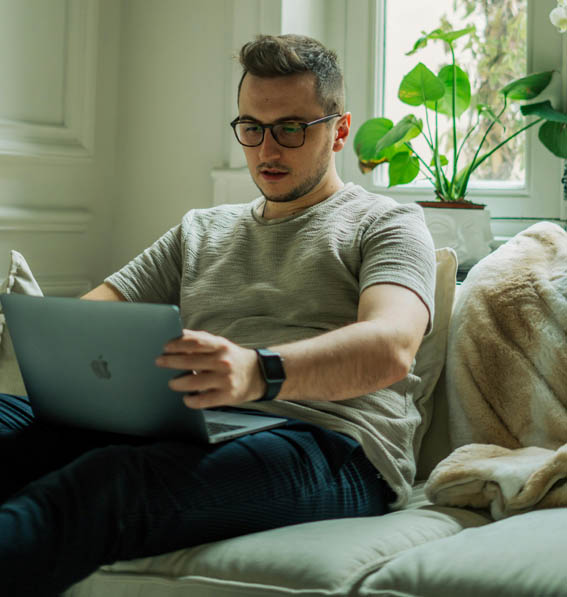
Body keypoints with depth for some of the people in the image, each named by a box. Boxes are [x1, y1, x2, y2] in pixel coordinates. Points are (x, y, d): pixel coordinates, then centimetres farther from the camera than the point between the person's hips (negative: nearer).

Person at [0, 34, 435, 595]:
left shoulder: (387, 223, 12)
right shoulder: (201, 229, 31)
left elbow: (391, 348, -9)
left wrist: (260, 371, -30)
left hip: (331, 448, -5)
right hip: (188, 429, 5)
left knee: (110, 481, -37)